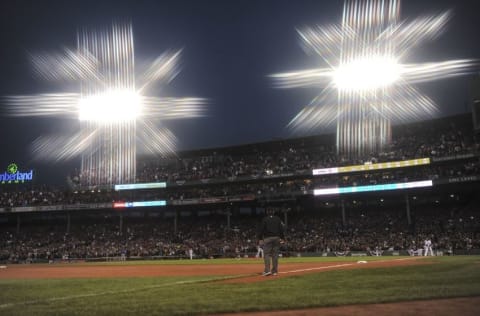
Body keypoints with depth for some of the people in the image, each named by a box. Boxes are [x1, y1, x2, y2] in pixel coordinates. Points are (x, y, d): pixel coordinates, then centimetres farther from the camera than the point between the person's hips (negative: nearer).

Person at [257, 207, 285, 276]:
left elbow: (261, 229, -3)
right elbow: (282, 228, 6)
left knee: (266, 254, -3)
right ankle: (274, 271, 6)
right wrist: (282, 238, 9)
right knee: (275, 254, 6)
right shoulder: (278, 219, 9)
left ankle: (267, 270, -15)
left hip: (267, 238, -3)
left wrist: (260, 239, 0)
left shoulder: (264, 219, 1)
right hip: (277, 238, 3)